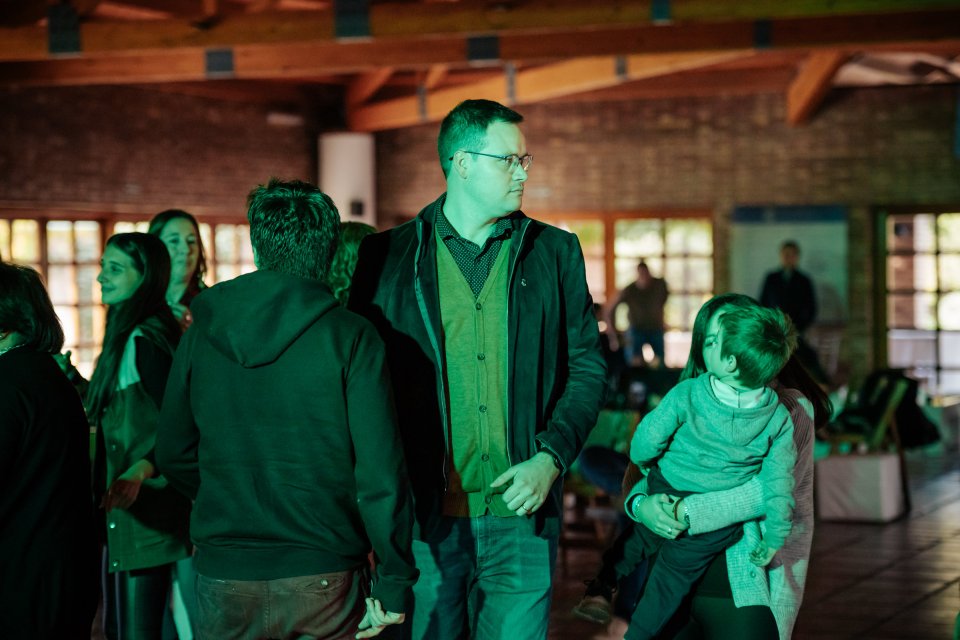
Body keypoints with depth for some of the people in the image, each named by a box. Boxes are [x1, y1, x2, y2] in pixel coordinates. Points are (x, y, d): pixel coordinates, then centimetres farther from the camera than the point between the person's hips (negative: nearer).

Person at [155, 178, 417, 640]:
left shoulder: (201, 337, 2)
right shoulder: (351, 338, -8)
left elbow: (174, 456, 10)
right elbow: (381, 470, -13)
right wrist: (394, 583, -6)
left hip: (225, 584, 2)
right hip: (323, 580, -2)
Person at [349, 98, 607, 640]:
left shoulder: (555, 253, 8)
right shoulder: (388, 256, 3)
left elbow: (588, 367, 9)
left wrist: (550, 458, -5)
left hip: (521, 514, 1)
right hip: (426, 515, -1)